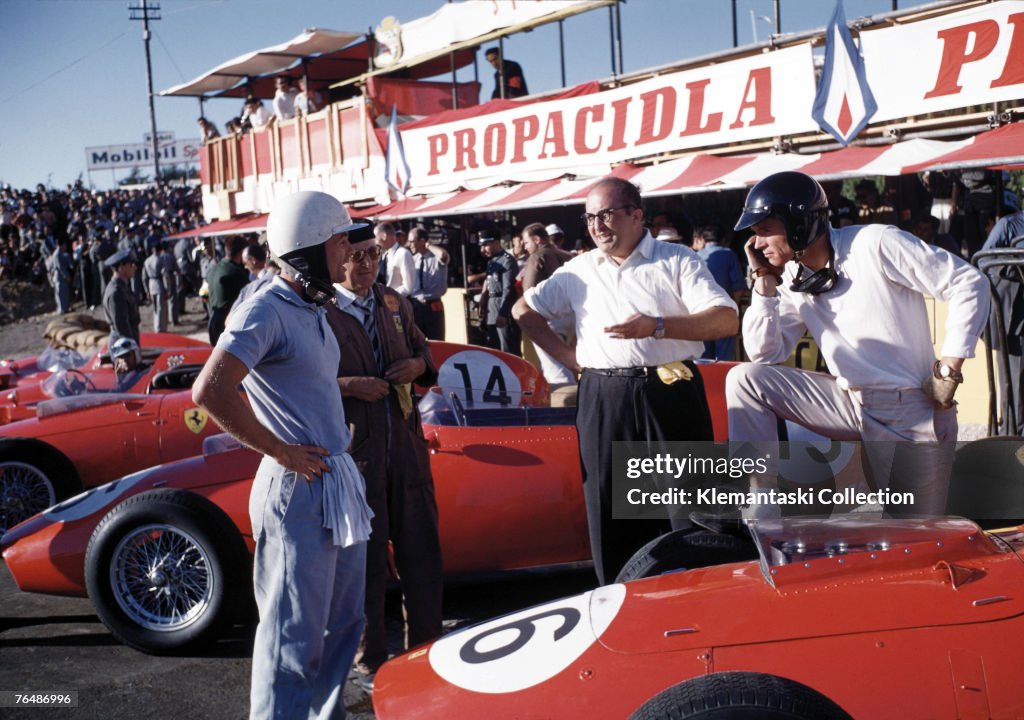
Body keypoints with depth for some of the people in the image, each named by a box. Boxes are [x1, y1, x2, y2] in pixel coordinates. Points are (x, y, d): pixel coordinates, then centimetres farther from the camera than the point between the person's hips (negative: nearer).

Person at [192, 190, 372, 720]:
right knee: (294, 635, -1)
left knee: (342, 622, 20)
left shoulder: (314, 311, 12)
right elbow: (209, 391, -27)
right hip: (297, 491, -9)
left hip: (339, 482, 9)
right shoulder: (266, 312, -16)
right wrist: (278, 450, -20)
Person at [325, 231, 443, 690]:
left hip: (405, 444, 6)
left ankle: (425, 647, 29)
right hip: (353, 451, -6)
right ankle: (370, 661, 23)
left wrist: (418, 365, 1)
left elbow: (420, 346, 22)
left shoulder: (395, 303, 9)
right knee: (366, 559, 6)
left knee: (421, 549, 12)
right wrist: (348, 386, -22)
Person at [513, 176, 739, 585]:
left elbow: (726, 320, -5)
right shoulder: (578, 271, 15)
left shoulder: (677, 260, 5)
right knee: (610, 511, 5)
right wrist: (567, 357, 10)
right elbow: (524, 311, 23)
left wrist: (658, 326, -18)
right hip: (603, 401, 3)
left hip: (671, 394, -3)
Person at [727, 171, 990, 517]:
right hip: (850, 403, 5)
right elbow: (766, 354, 0)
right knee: (746, 379, -11)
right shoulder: (793, 278, 4)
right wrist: (764, 281, -5)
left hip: (912, 414, -5)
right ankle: (760, 507, -9)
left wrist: (949, 370, -14)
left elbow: (969, 284, -14)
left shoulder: (875, 244, -15)